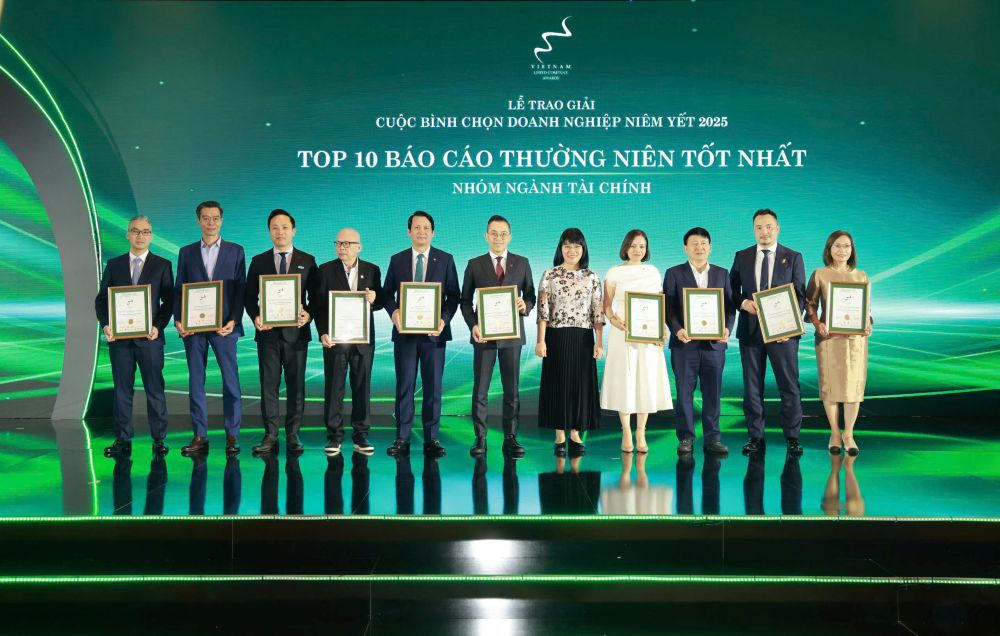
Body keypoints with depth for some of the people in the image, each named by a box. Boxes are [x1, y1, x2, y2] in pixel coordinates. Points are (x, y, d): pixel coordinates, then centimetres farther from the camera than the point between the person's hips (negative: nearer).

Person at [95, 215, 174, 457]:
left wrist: (158, 326, -12)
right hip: (119, 337, 2)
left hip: (149, 337, -2)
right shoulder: (114, 264, 11)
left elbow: (168, 301, 2)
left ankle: (158, 439, 6)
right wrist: (105, 324, -6)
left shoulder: (162, 265, 5)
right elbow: (101, 299, 10)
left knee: (154, 389, 0)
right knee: (122, 389, 6)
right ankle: (122, 439, 12)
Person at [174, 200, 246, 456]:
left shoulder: (236, 251, 7)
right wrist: (178, 320, -3)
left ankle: (232, 435, 5)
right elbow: (178, 289, 10)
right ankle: (200, 437, 9)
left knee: (230, 381, -3)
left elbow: (240, 289, 2)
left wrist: (233, 321, -9)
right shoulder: (186, 252, 12)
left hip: (224, 325, -2)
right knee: (195, 381, 4)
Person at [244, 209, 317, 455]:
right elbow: (250, 296, 8)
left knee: (296, 386, 3)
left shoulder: (307, 261, 7)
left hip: (296, 331, -1)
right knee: (268, 385, 3)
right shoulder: (259, 261, 9)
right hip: (268, 332, 1)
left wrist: (309, 314, -13)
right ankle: (270, 436, 8)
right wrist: (255, 317, -10)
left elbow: (315, 296, 6)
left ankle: (293, 435, 10)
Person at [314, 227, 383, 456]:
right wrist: (322, 333, -13)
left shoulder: (372, 270, 7)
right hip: (335, 338, -1)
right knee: (334, 388, 2)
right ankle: (334, 436, 10)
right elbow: (319, 305, -1)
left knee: (362, 387, 5)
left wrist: (374, 299, -16)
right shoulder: (326, 270, 2)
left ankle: (361, 436, 13)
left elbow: (379, 302, 8)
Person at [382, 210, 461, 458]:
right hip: (404, 332, 1)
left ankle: (431, 439, 10)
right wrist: (393, 311, -11)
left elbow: (454, 295, 3)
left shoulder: (445, 259, 5)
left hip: (434, 332, -1)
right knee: (404, 386, 3)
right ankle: (402, 439, 8)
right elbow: (387, 293, 9)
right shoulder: (397, 260, 8)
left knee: (433, 387, 3)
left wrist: (444, 319, -11)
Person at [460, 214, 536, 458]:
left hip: (512, 334, 1)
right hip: (484, 334, -1)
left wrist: (525, 306, -13)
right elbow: (466, 300, 6)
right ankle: (480, 439, 9)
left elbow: (530, 295, 10)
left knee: (511, 389, 5)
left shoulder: (522, 263, 7)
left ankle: (510, 438, 11)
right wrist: (473, 325, -10)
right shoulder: (475, 264, 5)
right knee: (480, 390, 2)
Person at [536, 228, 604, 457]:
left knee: (581, 384, 4)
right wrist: (541, 340, -9)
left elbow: (597, 312, 5)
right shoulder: (550, 275, 1)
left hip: (583, 339, 2)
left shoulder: (592, 277, 6)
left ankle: (575, 433, 15)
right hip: (556, 338, -1)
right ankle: (560, 436, 12)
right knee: (558, 384, 3)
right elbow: (543, 310, -2)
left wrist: (599, 343, -1)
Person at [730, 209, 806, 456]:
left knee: (789, 385, 0)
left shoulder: (793, 257, 4)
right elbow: (731, 289, 10)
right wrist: (743, 302, -12)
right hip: (750, 331, 2)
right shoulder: (742, 257, 9)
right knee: (752, 387, 5)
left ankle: (792, 437, 10)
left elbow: (799, 295, 0)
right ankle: (756, 438, 13)